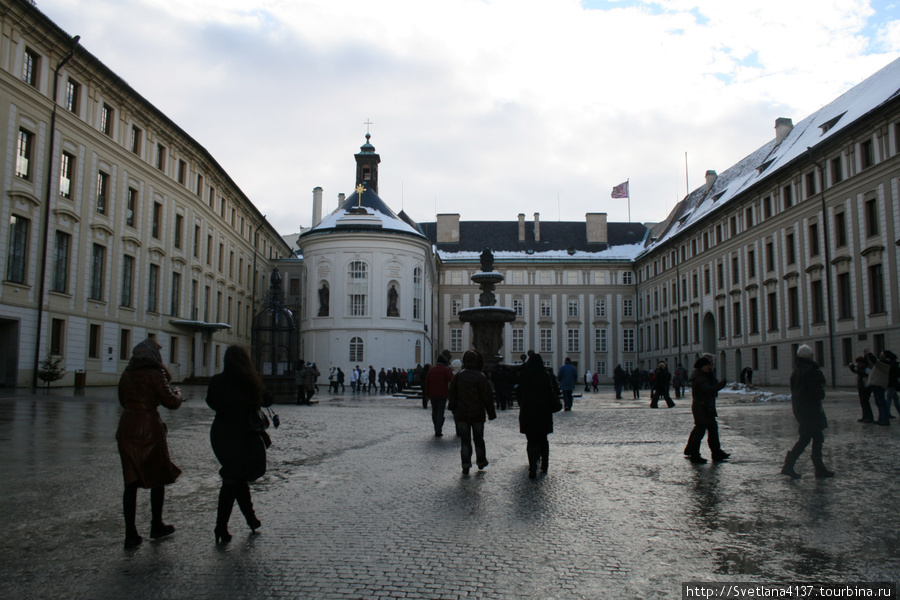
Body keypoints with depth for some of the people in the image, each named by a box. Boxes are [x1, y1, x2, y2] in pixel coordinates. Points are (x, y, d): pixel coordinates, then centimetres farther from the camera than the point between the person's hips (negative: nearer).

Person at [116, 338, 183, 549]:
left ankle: (130, 533, 4)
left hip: (126, 427, 5)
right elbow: (171, 402, -9)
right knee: (158, 478, 12)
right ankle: (156, 526, 22)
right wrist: (177, 393, 11)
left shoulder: (126, 375, 9)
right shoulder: (155, 374, -9)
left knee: (131, 481, 6)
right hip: (149, 428, -5)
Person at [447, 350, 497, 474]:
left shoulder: (458, 375, 0)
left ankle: (466, 465, -4)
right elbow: (487, 396, -11)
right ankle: (481, 461, 28)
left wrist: (454, 409, 16)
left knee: (465, 440, 4)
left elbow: (451, 393, 6)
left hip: (461, 414, 2)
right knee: (478, 438, 15)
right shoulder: (481, 376, -11)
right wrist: (491, 413, -2)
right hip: (477, 414, -2)